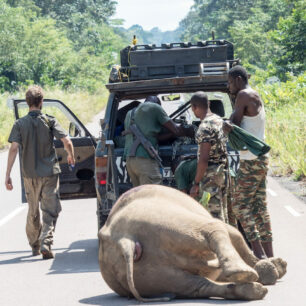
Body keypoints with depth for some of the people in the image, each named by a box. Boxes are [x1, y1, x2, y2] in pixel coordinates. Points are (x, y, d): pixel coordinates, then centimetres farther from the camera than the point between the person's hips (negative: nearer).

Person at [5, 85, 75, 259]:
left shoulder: (20, 124, -1)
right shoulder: (50, 121, -3)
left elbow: (14, 148, -11)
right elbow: (67, 142, -9)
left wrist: (8, 174, -11)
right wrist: (71, 157, 12)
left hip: (30, 174, 2)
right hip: (50, 172, -2)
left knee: (33, 211, 17)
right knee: (50, 211, 1)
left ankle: (35, 246, 27)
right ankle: (46, 244, -16)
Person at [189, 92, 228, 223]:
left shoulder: (205, 127, -18)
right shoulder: (219, 120, 10)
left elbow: (204, 159, -23)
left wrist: (196, 183, -18)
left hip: (211, 174, -9)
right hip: (223, 171, 9)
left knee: (213, 214, -7)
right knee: (222, 213, 16)